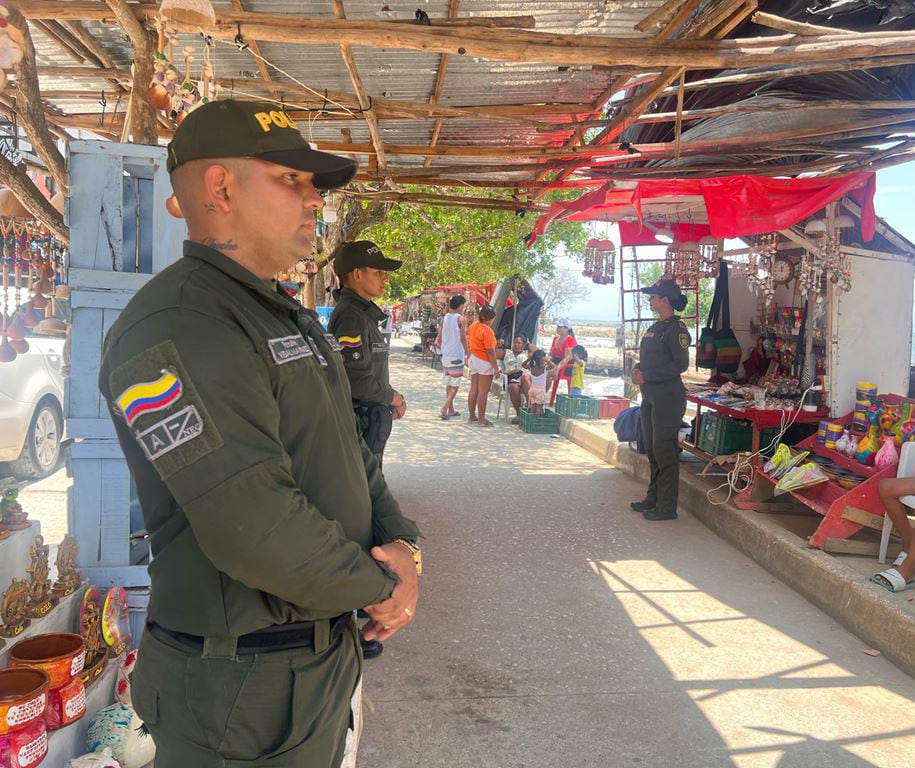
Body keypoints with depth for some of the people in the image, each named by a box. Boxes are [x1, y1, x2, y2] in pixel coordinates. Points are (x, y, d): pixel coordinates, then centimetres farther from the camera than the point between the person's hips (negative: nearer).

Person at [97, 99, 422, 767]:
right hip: (245, 695, -9)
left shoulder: (291, 317, 12)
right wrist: (379, 586, -15)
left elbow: (349, 453, 14)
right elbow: (255, 529, -31)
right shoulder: (177, 326, -23)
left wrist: (401, 541, -4)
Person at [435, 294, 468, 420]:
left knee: (449, 384, 15)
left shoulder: (444, 318, 7)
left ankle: (451, 410, 22)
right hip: (457, 355, -6)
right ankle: (445, 409, -14)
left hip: (446, 355, 6)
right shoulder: (461, 318, -9)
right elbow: (463, 338, -10)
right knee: (455, 385, -1)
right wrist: (467, 353, -1)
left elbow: (439, 338, 9)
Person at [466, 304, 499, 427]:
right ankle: (481, 420, 1)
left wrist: (469, 359, 24)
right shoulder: (487, 331, -18)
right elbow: (490, 351, -19)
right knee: (483, 392, -2)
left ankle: (472, 416, 20)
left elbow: (469, 344, 15)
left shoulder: (472, 327, 7)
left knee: (473, 390, 13)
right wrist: (496, 367, -15)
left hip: (473, 360, 8)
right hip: (484, 362, -8)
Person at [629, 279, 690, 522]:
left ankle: (667, 507, 2)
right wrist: (637, 369, 3)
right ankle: (654, 498, 27)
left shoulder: (675, 328, -12)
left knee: (664, 451, -5)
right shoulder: (656, 327, 16)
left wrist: (647, 376, -18)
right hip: (650, 395, 10)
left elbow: (681, 364, -19)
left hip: (668, 395, -9)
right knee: (652, 449, 15)